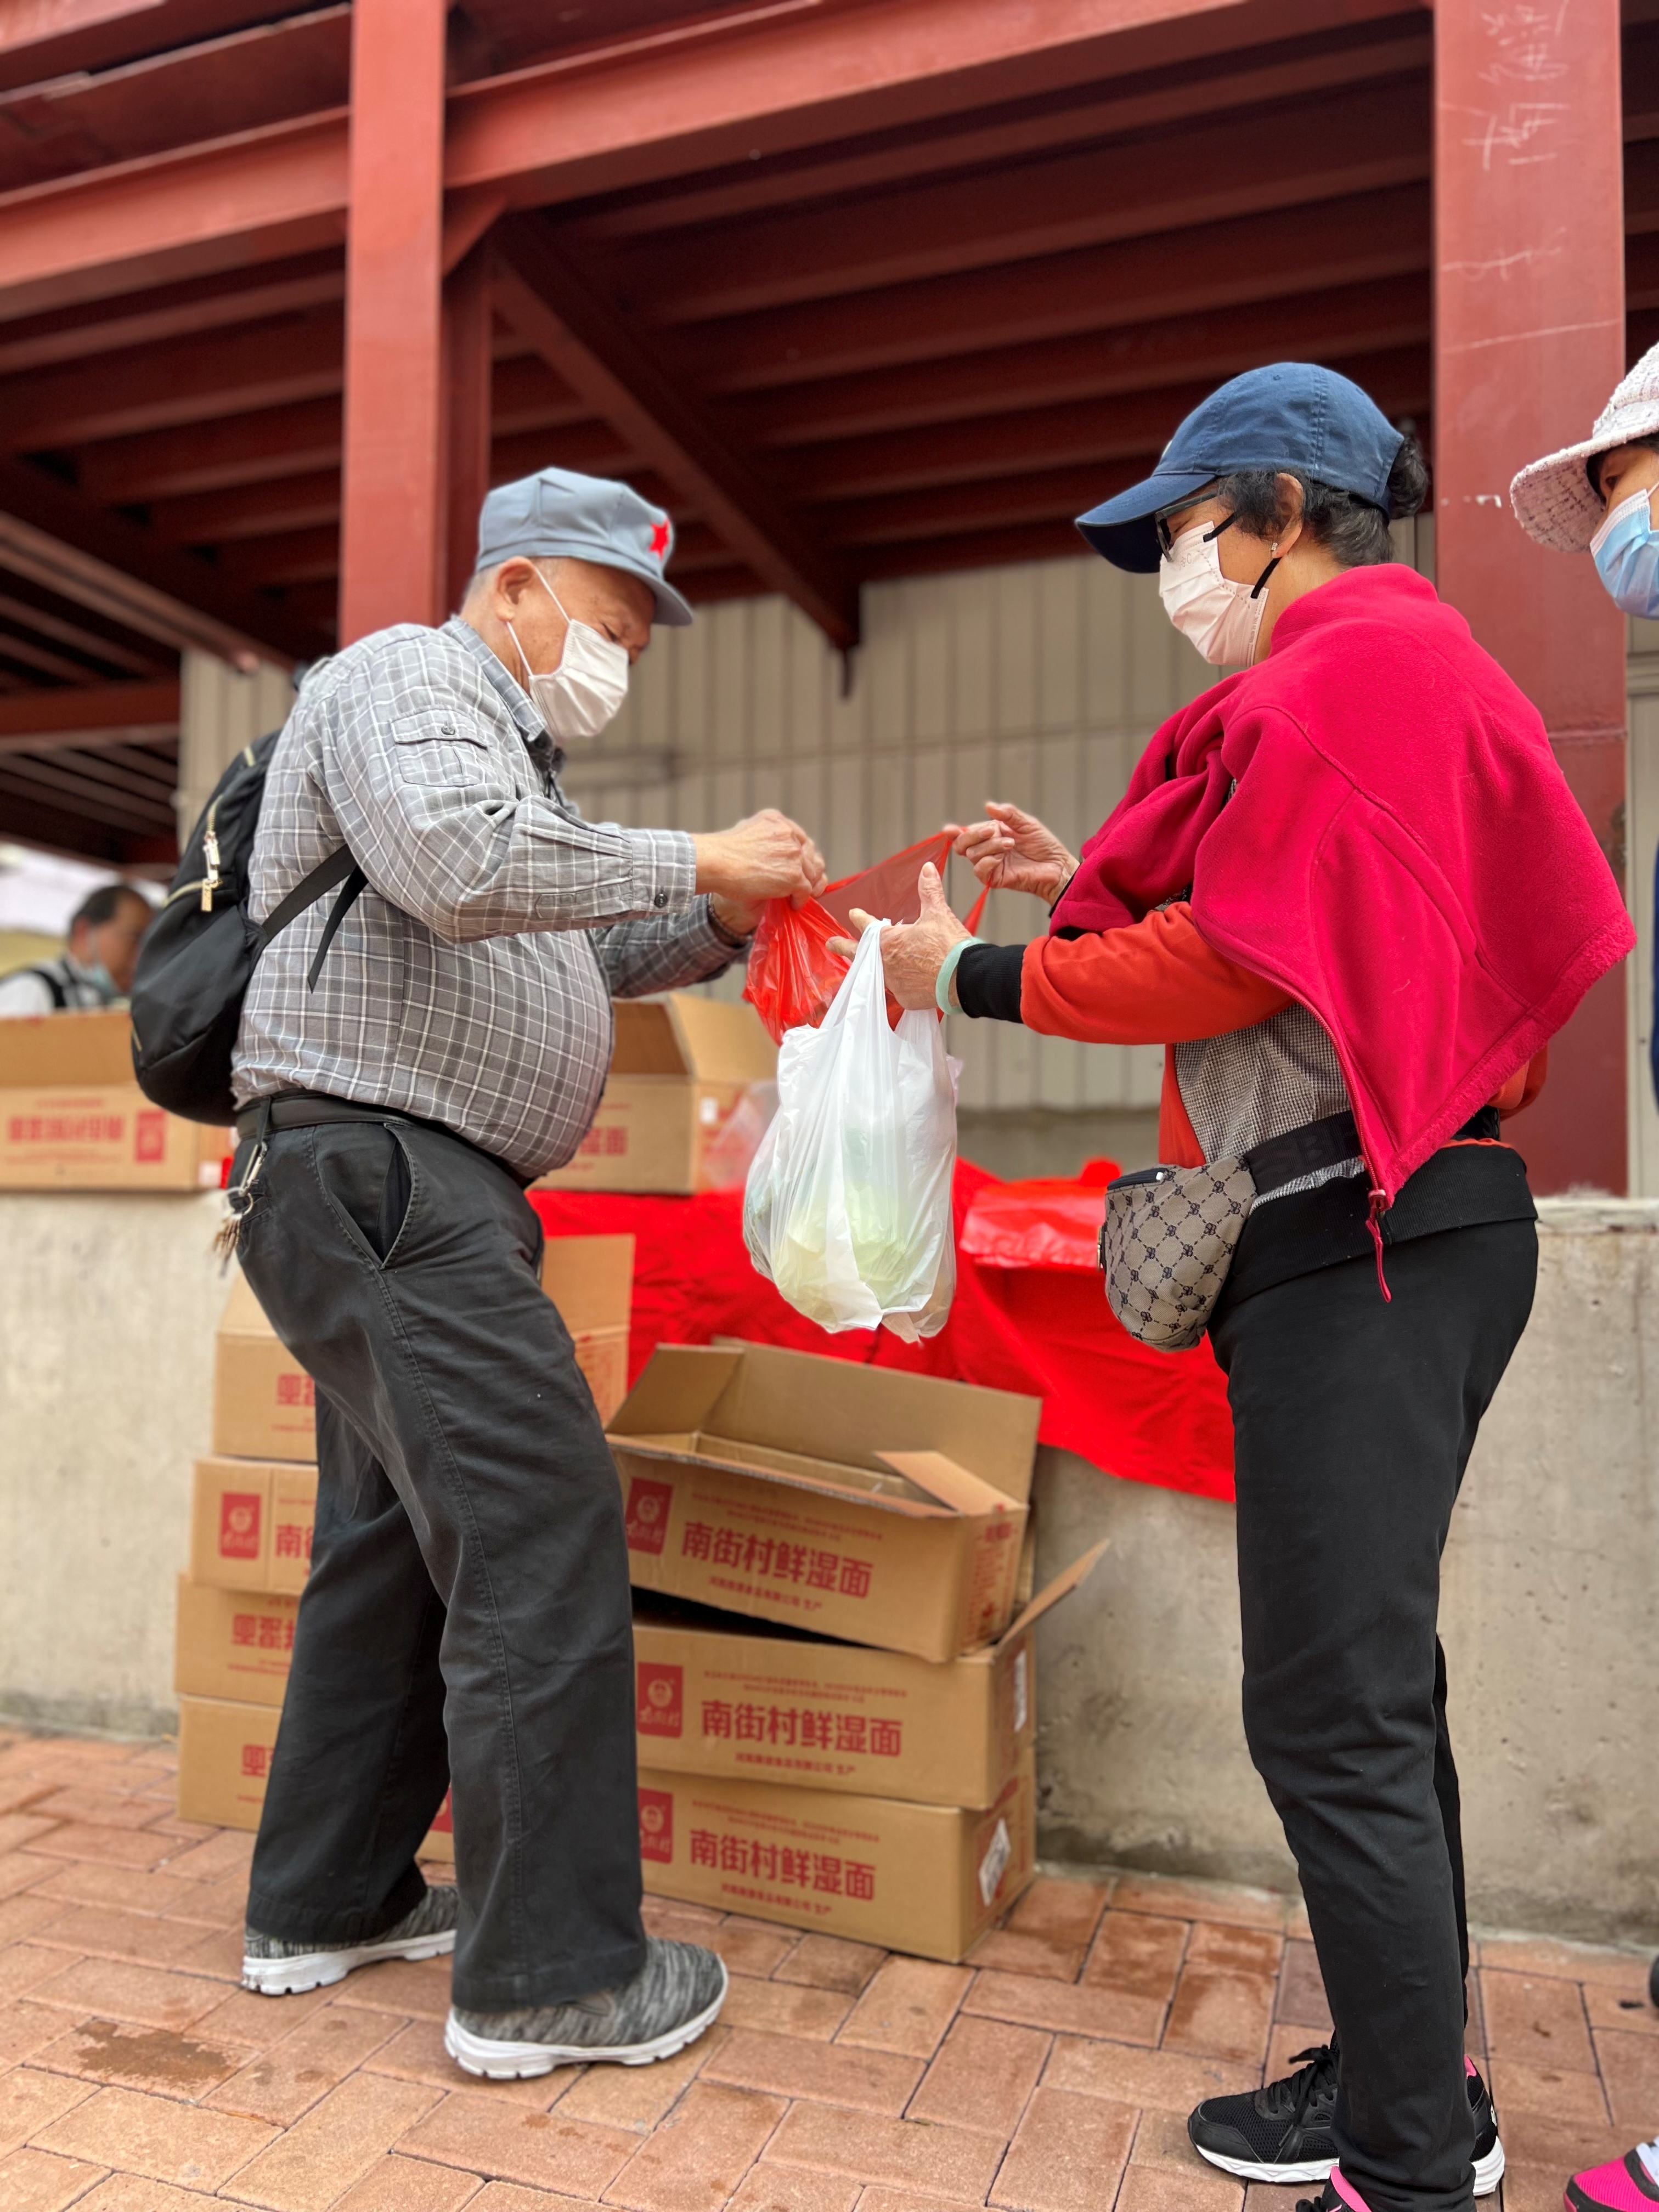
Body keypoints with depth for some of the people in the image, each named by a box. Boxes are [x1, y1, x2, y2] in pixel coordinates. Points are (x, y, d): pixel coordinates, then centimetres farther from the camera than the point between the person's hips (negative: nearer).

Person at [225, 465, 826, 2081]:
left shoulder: (513, 751, 27)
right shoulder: (402, 678, -4)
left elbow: (578, 951, 28)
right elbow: (460, 863, -24)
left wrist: (724, 926, 11)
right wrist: (694, 862, -16)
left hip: (412, 1198, 11)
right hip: (379, 1170, -11)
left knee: (397, 1541, 15)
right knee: (541, 1535, -10)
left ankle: (324, 1904, 28)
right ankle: (547, 1975, 0)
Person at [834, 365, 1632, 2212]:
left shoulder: (1342, 673, -10)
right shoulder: (1401, 666, 22)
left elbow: (1232, 966, -15)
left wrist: (971, 979, -4)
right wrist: (1089, 885, 16)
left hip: (1355, 1236, -11)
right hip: (1381, 1229, 11)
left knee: (1333, 1714, -5)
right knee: (1371, 1681, 17)